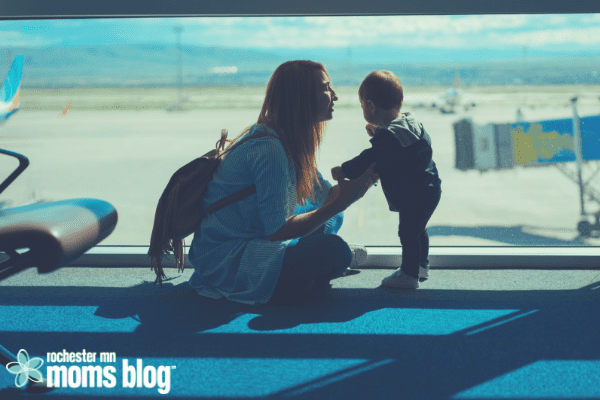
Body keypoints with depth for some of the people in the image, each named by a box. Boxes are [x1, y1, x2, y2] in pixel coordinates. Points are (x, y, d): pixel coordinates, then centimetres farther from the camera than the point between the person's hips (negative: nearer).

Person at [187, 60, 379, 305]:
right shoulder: (268, 149, -23)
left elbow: (325, 195, 9)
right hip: (227, 264, -10)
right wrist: (339, 203, -22)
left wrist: (363, 179, -6)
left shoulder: (291, 141, 7)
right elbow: (278, 230, -24)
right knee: (334, 250, -22)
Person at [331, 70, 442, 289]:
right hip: (429, 189, 10)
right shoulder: (410, 122, 6)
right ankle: (421, 267, 39)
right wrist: (378, 133, 18)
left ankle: (409, 275, 11)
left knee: (407, 232, 1)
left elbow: (367, 162, -22)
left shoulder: (387, 136, -23)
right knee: (417, 229, 24)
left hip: (414, 197, -10)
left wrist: (343, 171, -10)